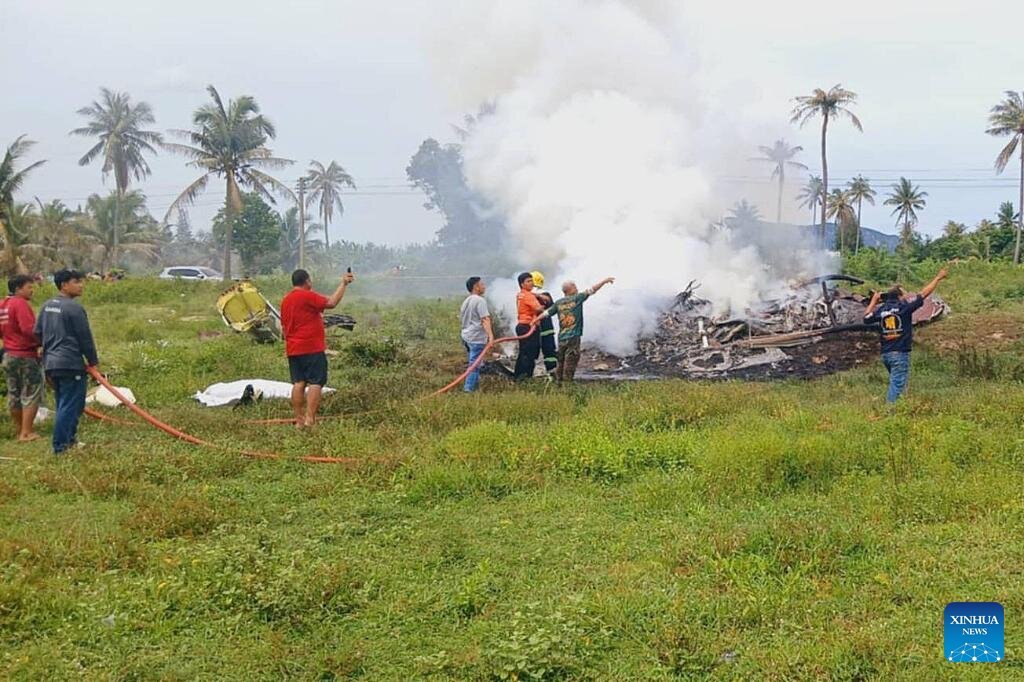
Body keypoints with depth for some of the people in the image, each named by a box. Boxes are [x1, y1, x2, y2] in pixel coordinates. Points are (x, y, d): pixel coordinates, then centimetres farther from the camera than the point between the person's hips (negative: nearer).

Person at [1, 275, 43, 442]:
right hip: (26, 356, -9)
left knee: (14, 395, 15)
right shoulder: (21, 304, -17)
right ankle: (26, 432, -6)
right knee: (31, 394, -3)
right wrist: (42, 341, -13)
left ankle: (19, 430, 24)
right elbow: (29, 329, -26)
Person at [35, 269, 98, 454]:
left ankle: (69, 440, 26)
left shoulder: (47, 306, 12)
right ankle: (61, 447, -5)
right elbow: (85, 337, -11)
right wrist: (93, 360, -1)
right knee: (70, 406, -4)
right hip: (70, 364, -9)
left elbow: (38, 332, 18)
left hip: (50, 364, 9)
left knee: (63, 405, 18)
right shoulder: (74, 307, -14)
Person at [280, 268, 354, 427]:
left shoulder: (285, 300, 14)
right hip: (312, 349, -8)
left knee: (298, 383, 8)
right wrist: (343, 284, -8)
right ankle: (310, 419, -13)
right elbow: (331, 303, -16)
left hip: (293, 350, 8)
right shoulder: (308, 296, -11)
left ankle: (299, 420, 7)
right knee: (315, 383, -6)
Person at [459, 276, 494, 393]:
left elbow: (461, 317, 26)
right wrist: (491, 335, -31)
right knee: (474, 363, -8)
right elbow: (485, 319, -23)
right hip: (477, 338, -9)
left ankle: (475, 384, 27)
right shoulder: (480, 300, -12)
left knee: (474, 362, 19)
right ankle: (469, 388, -11)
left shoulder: (466, 301, 16)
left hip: (466, 335, 9)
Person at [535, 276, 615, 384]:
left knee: (561, 361, 14)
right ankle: (567, 382, -4)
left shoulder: (558, 303, 8)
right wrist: (604, 281, 1)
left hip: (561, 338, 5)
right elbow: (592, 290, -4)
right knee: (571, 362, -2)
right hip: (573, 337, -5)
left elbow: (546, 313, 12)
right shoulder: (577, 298, -4)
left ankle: (558, 381, 18)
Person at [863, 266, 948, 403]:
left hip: (885, 354, 6)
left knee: (896, 382, 20)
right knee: (897, 385, -7)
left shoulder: (881, 309, 4)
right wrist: (938, 278, 7)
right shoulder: (904, 306, -8)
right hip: (900, 353, -6)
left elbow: (866, 318, 18)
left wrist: (873, 302, 27)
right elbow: (923, 294, -3)